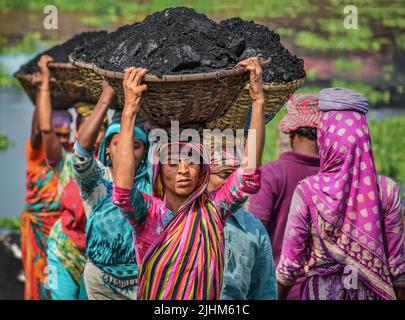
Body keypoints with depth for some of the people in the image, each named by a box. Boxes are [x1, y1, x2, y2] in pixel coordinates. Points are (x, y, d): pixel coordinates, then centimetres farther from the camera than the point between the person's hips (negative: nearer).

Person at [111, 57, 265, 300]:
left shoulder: (213, 209, 0)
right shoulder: (149, 212, -6)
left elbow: (250, 174, -11)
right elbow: (123, 191, -26)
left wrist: (259, 101, -17)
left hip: (206, 297, 3)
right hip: (155, 297, -3)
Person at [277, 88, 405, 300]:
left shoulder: (308, 191, -10)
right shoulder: (386, 191, -6)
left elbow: (290, 262, -6)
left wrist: (276, 296, 7)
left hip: (322, 290, -1)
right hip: (372, 291, 1)